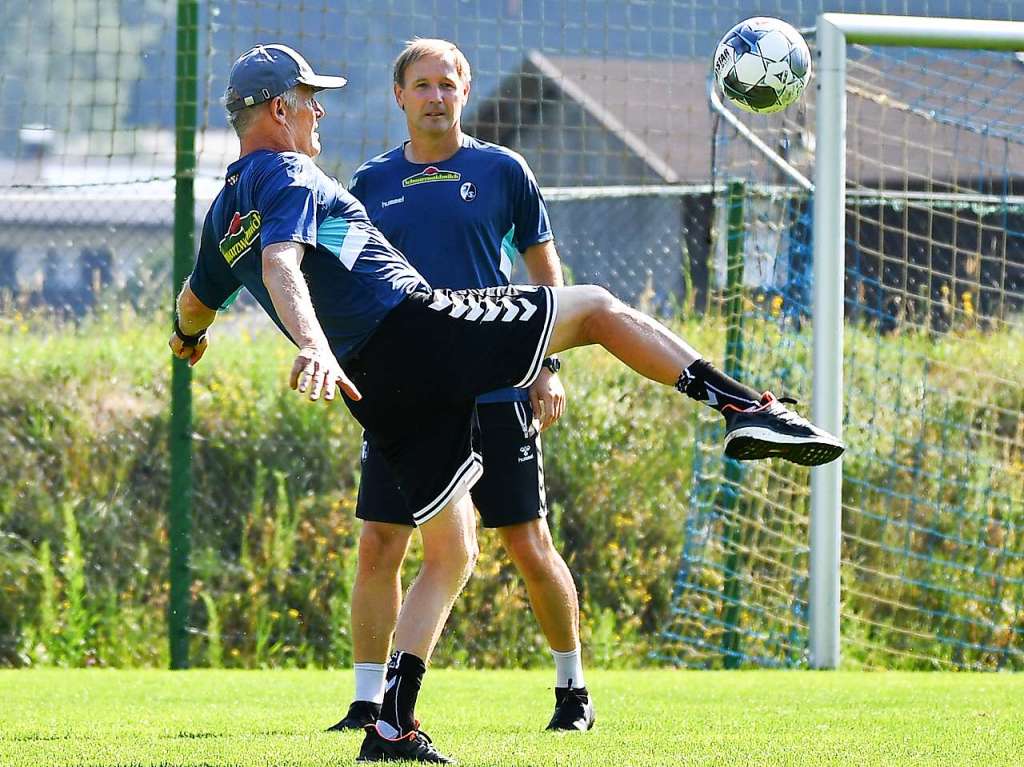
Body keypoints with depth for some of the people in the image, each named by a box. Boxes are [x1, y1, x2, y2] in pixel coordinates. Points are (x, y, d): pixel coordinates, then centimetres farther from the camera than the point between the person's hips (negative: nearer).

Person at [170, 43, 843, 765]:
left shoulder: (225, 213, 20)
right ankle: (747, 407, -6)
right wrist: (313, 345, -41)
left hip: (376, 395, 8)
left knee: (452, 552, 16)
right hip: (422, 328, -8)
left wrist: (188, 338, 62)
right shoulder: (289, 177, -5)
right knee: (598, 306, 8)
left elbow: (195, 301, 37)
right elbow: (281, 264, -25)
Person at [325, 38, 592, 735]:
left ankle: (573, 689, 18)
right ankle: (369, 703, 2)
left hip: (496, 389, -2)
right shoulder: (372, 183, 7)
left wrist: (550, 368, 0)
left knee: (531, 547, 2)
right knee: (379, 548, -4)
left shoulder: (501, 171, 2)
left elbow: (546, 273, 7)